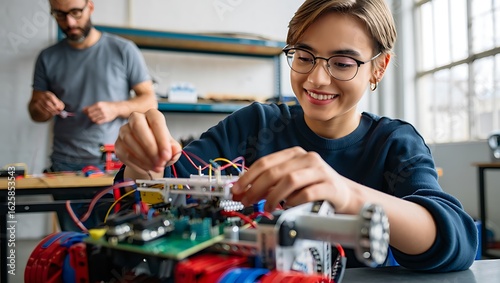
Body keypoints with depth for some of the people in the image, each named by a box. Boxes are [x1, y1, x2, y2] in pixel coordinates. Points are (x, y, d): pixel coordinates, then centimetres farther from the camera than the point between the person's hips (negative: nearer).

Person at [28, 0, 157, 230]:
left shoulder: (123, 50, -1)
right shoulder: (48, 58, 8)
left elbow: (150, 101, 2)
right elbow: (34, 110, 16)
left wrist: (116, 108, -15)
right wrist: (42, 109, -7)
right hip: (66, 167, 2)